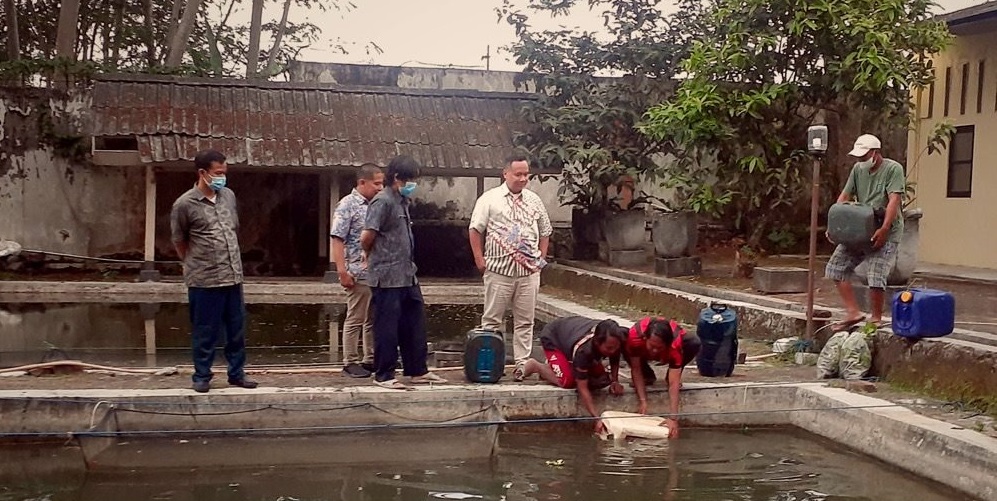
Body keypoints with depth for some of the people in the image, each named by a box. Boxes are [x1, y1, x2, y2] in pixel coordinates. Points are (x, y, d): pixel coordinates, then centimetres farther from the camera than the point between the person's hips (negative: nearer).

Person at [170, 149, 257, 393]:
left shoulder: (229, 196, 5)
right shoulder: (184, 204, -11)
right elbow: (179, 242, 2)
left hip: (233, 276, 5)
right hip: (204, 281, -5)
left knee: (237, 328, 11)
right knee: (205, 332, 4)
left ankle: (237, 373, 24)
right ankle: (202, 376, 18)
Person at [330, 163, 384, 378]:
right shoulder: (347, 205, -9)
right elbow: (337, 239, -13)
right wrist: (342, 271, -18)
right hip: (359, 273, -7)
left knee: (374, 319, 13)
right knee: (355, 319, 1)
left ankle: (371, 360, 22)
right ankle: (351, 362, 10)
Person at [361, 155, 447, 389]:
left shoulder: (402, 202, 15)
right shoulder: (383, 202, -14)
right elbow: (366, 237, -19)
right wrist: (372, 257, 0)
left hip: (407, 276, 9)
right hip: (387, 278, -9)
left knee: (414, 323, 13)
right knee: (387, 327, 0)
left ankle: (417, 371, 23)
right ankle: (383, 375, 10)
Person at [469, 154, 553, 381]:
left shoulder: (534, 201, 11)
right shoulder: (490, 199, 0)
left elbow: (545, 231, 20)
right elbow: (475, 230, 0)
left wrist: (541, 258, 10)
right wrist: (480, 259, -5)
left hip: (529, 271, 3)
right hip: (499, 270, -3)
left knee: (525, 321, 5)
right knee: (492, 319, 3)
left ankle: (522, 365, 11)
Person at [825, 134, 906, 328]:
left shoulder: (893, 169, -9)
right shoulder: (858, 169, 9)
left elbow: (894, 200, -19)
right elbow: (845, 196, 8)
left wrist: (884, 229, -29)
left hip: (885, 233, -7)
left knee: (876, 276, -14)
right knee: (836, 267, 0)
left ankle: (876, 319, 3)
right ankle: (854, 312, 3)